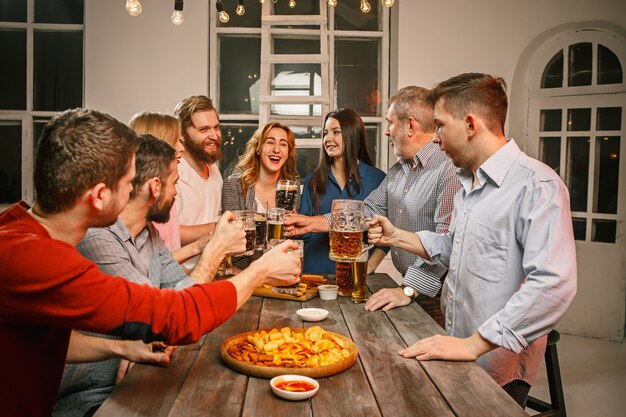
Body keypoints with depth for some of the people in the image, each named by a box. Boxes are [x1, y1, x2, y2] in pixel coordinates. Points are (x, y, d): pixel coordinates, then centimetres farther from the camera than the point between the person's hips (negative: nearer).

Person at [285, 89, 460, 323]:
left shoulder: (449, 170, -19)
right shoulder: (398, 170, 12)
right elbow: (367, 212, 13)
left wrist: (409, 290, -29)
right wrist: (314, 223, 6)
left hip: (436, 294, -8)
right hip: (408, 287, 8)